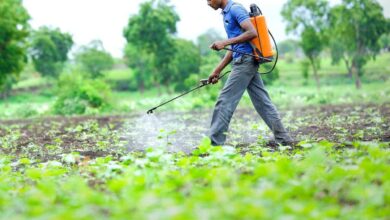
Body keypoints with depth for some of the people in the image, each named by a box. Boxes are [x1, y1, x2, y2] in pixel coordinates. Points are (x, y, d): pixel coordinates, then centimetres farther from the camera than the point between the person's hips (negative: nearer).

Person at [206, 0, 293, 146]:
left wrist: (225, 42, -20)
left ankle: (215, 144, -4)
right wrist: (217, 70, 19)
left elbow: (252, 32, -21)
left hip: (245, 61, -10)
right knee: (262, 101, 9)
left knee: (225, 101, -7)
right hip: (246, 62, 10)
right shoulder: (227, 13, 20)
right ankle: (282, 138, 10)